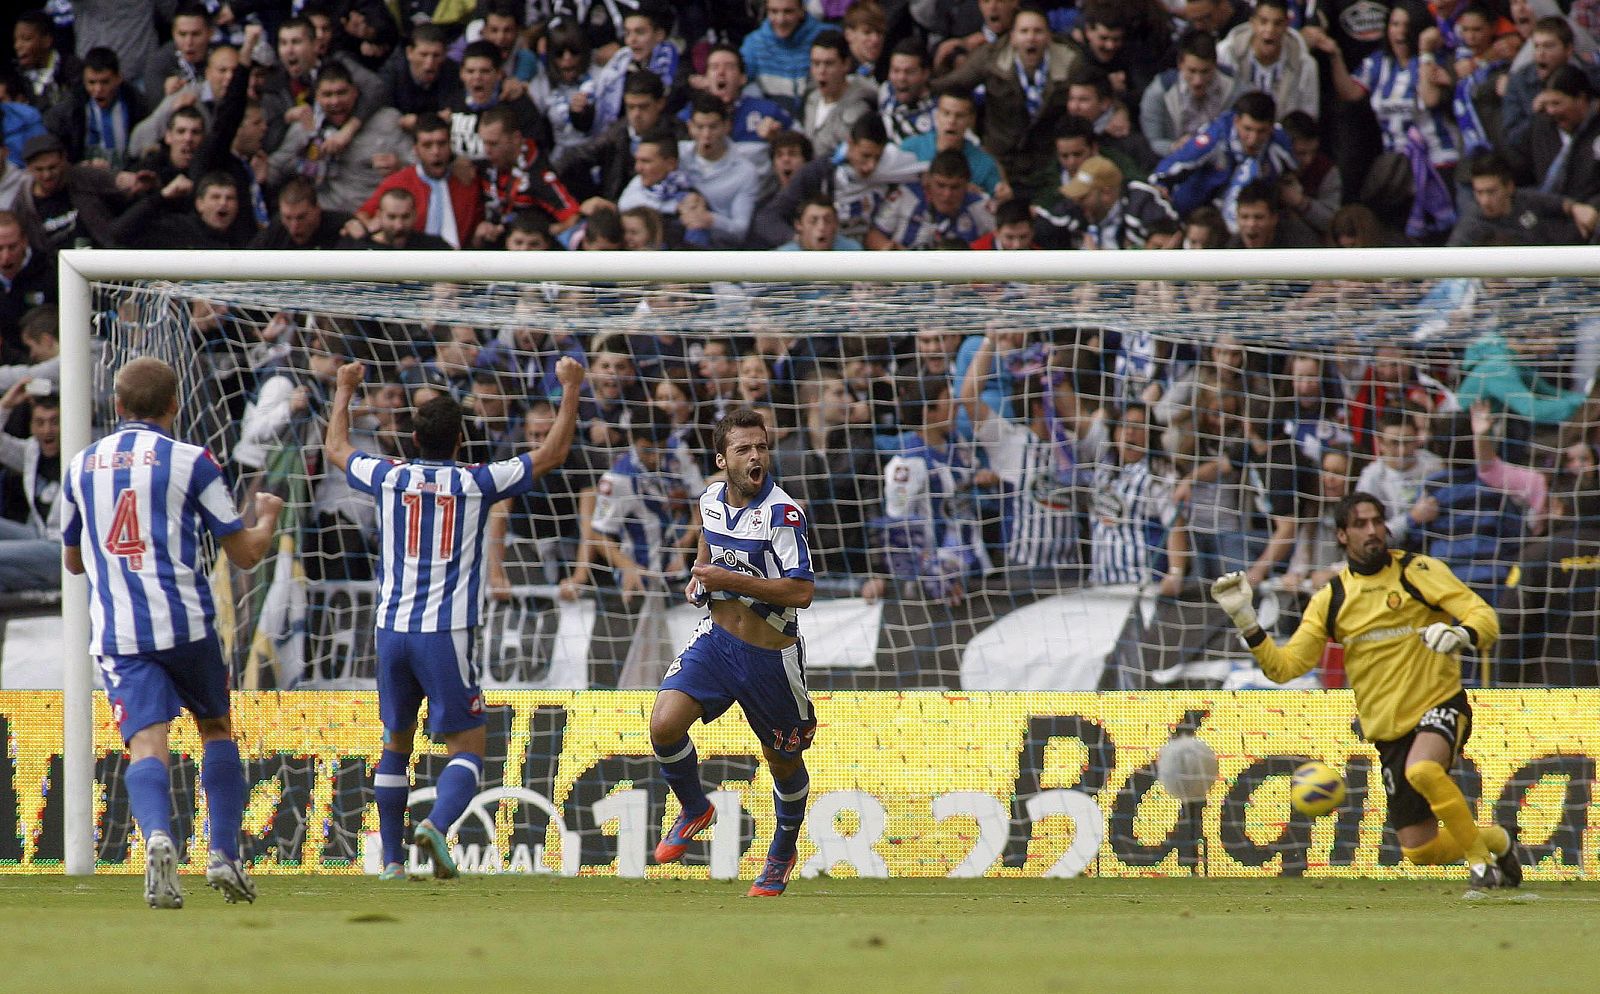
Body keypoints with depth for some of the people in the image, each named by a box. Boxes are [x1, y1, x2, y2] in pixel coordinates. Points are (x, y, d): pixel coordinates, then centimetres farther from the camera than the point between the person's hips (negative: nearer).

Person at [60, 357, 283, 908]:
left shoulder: (81, 466, 11)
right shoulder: (191, 461, -1)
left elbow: (73, 560, 24)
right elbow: (245, 553, 2)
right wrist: (267, 515, 23)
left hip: (117, 634, 1)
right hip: (186, 623, -1)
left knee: (146, 742, -8)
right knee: (216, 728, 20)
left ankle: (158, 836, -37)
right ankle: (224, 852, 11)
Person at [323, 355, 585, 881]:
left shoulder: (388, 478, 5)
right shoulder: (477, 483, -2)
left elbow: (336, 448, 26)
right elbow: (553, 452, 8)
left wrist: (344, 391, 41)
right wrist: (570, 388, 18)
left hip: (392, 629, 3)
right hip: (446, 634, -3)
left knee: (396, 744, 16)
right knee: (468, 747, 0)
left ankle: (391, 859, 16)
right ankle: (437, 823, -27)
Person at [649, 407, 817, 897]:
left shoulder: (783, 512, -19)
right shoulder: (711, 500, 1)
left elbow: (801, 591, -25)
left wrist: (728, 579, -23)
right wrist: (700, 576, 6)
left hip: (771, 655, -4)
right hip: (716, 639, 4)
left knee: (783, 761, 14)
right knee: (664, 725, -17)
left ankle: (783, 852, 41)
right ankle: (694, 810, 12)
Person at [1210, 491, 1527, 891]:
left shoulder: (1419, 571, -4)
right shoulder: (1330, 600, 6)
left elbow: (1485, 618, -10)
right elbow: (1283, 666, 4)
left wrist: (1460, 634, -32)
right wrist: (1245, 619, -9)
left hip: (1441, 704, -4)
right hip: (1389, 731, 4)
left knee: (1421, 769, -37)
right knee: (1419, 852, 3)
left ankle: (1480, 857, -16)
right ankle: (1493, 840, 34)